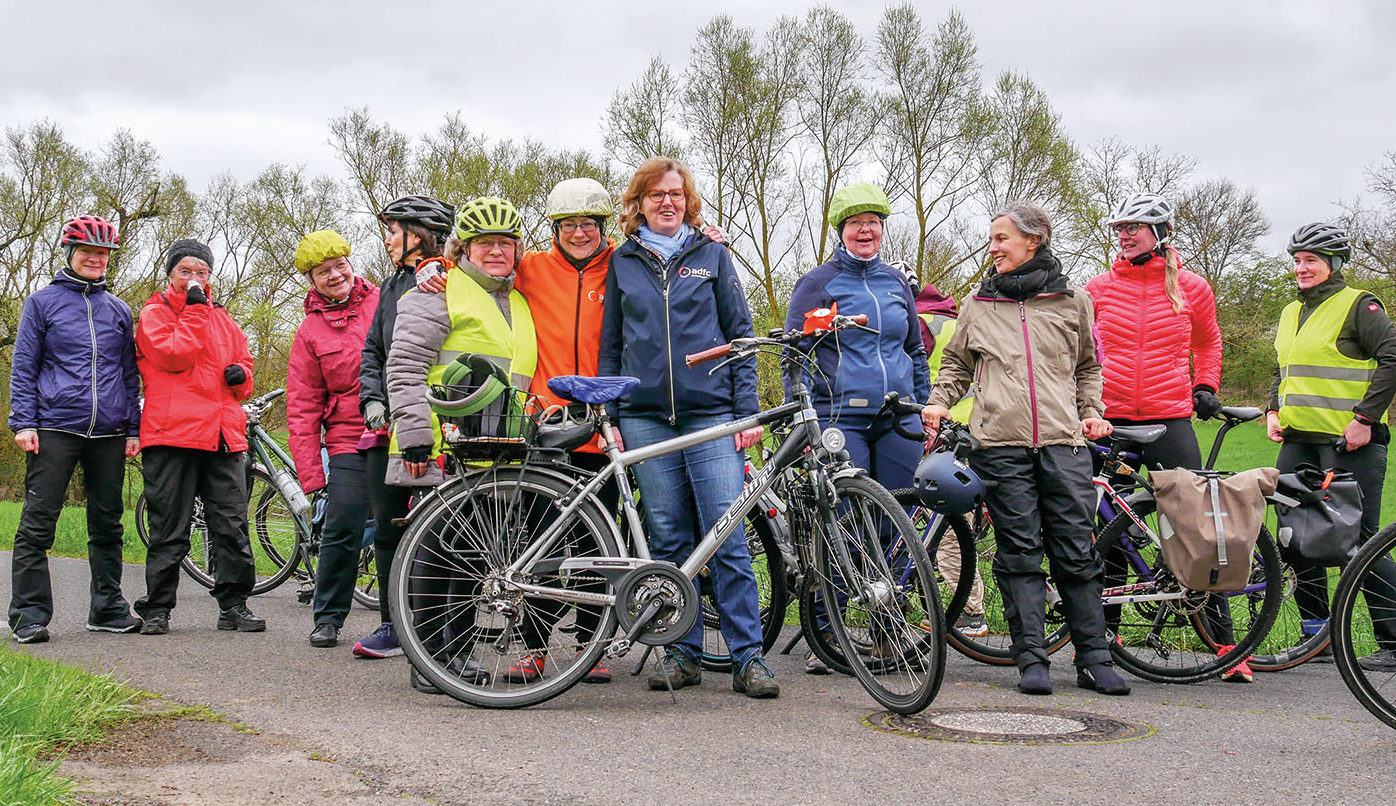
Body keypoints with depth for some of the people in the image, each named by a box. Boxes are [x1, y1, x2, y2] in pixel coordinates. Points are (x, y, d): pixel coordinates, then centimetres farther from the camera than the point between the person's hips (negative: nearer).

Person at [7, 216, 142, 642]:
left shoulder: (118, 310, 16)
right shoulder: (43, 302, 7)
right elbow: (23, 366, 4)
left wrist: (133, 428, 11)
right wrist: (23, 422, -5)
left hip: (108, 433, 3)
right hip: (55, 428, -3)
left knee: (107, 525, 8)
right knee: (37, 524, -5)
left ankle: (108, 607, 16)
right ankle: (29, 614, 1)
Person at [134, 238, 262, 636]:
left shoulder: (223, 319, 22)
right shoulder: (154, 313, 6)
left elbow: (243, 358, 29)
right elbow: (175, 355, -11)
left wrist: (240, 374, 6)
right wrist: (195, 309, -6)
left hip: (223, 433, 5)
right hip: (172, 434, -4)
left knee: (232, 523, 1)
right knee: (169, 527, -1)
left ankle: (233, 605, 8)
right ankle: (156, 609, 8)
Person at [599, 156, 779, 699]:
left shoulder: (711, 255, 10)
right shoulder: (623, 262, 13)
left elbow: (740, 334, 9)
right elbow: (610, 345, 16)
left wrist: (748, 411, 1)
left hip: (711, 413, -2)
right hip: (646, 417, 2)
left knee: (727, 536, -8)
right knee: (668, 539, 4)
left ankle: (748, 657, -2)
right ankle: (682, 653, 13)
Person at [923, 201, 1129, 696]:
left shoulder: (1073, 301, 12)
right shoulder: (978, 304, 13)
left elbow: (1088, 367, 23)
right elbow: (957, 364, 22)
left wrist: (1091, 412, 10)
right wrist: (938, 403, 6)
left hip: (1064, 442, 0)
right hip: (1001, 443, 0)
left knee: (1077, 552, -1)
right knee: (1019, 552, -1)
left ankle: (1094, 660, 7)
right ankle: (1031, 661, 3)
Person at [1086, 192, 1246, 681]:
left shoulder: (1191, 288, 5)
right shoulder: (1099, 288, 6)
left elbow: (1209, 342, 22)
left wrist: (1206, 387, 10)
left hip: (1171, 422, -1)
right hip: (1109, 421, 1)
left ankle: (1225, 643, 3)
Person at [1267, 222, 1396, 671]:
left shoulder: (1358, 306, -5)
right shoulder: (1292, 313, 17)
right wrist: (1273, 410, 11)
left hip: (1349, 442, -8)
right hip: (1298, 440, 8)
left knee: (1358, 541, -8)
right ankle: (1316, 636, 19)